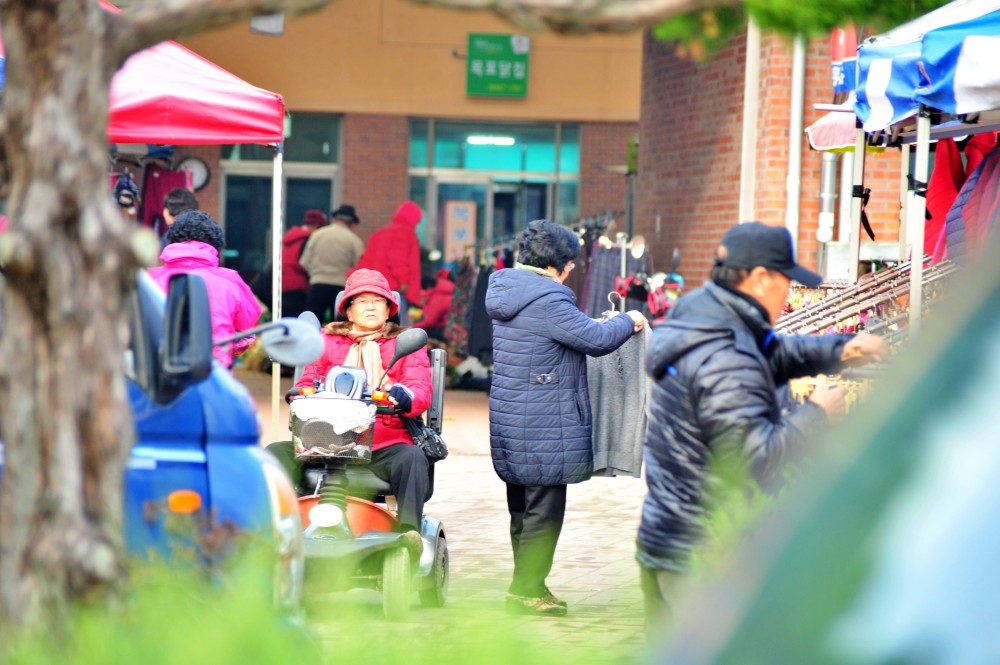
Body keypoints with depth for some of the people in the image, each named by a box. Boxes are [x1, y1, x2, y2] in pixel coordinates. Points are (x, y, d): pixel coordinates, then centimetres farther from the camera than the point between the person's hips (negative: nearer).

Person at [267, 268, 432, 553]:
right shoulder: (326, 342, 25)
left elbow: (421, 390, 4)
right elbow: (305, 384, 16)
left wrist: (404, 397, -23)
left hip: (385, 449, -2)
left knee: (412, 457, -35)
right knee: (277, 452, -23)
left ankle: (409, 529, -49)